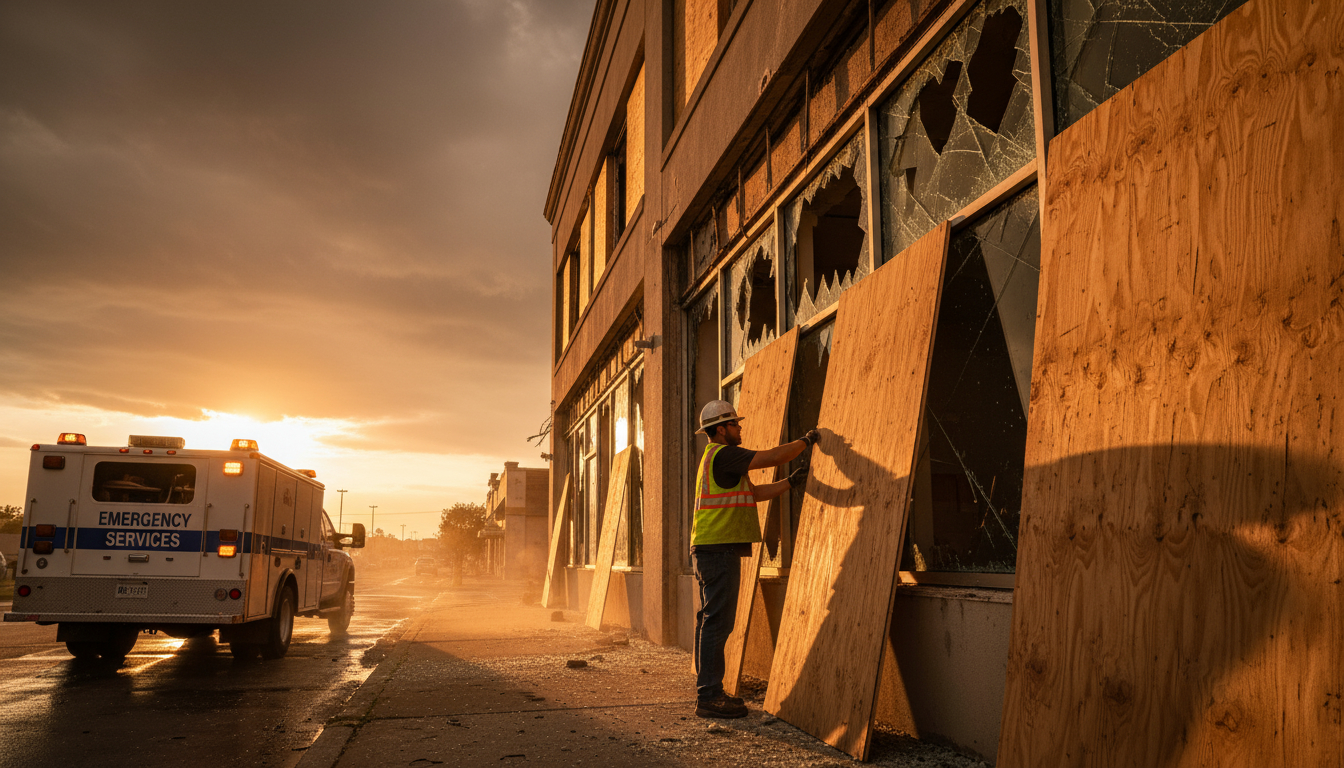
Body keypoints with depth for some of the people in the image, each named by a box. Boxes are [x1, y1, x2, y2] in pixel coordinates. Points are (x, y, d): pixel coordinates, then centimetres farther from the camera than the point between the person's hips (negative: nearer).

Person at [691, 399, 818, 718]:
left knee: (710, 621, 12)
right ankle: (709, 697, -7)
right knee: (717, 622, -9)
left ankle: (708, 691, 18)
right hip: (719, 549, -11)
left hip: (711, 550, 11)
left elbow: (756, 493, 23)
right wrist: (806, 440, 2)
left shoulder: (718, 458, 23)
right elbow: (775, 456, -14)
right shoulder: (723, 454, -11)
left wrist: (791, 482, 17)